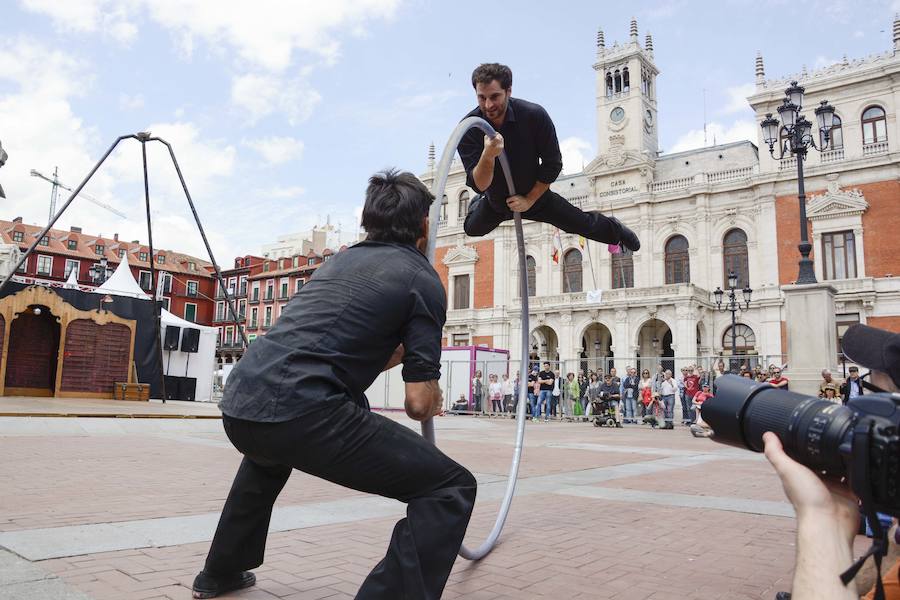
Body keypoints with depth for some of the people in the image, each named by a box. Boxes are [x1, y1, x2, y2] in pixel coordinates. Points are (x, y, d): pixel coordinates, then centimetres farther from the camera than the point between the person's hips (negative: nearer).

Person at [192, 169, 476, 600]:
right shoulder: (423, 279, 4)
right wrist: (433, 398, 24)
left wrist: (408, 346, 47)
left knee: (271, 451, 44)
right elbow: (419, 403, 0)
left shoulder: (343, 259, 24)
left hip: (239, 403, 9)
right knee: (451, 487, 0)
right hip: (301, 411, -8)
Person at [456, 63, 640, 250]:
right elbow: (479, 185, -34)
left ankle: (616, 229, 43)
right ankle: (477, 204, 53)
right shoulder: (469, 128, -28)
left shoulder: (535, 115, -28)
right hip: (496, 201, 1)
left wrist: (529, 200, -16)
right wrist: (487, 156, -54)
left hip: (535, 195, -1)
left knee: (585, 224, 8)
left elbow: (553, 164, -16)